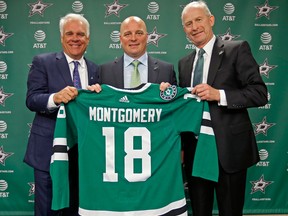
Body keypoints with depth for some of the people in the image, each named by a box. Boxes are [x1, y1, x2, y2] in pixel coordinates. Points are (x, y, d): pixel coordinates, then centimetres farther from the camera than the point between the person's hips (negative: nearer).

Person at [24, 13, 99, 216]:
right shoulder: (43, 62, -2)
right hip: (49, 149, -3)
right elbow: (31, 99, -13)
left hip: (83, 151, 4)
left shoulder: (95, 69, 9)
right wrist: (55, 97, -31)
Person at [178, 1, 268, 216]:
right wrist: (181, 145, 7)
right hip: (194, 150, 5)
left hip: (229, 149, -5)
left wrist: (219, 95, -21)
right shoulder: (184, 63, 13)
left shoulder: (237, 49, -3)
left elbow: (260, 93, -10)